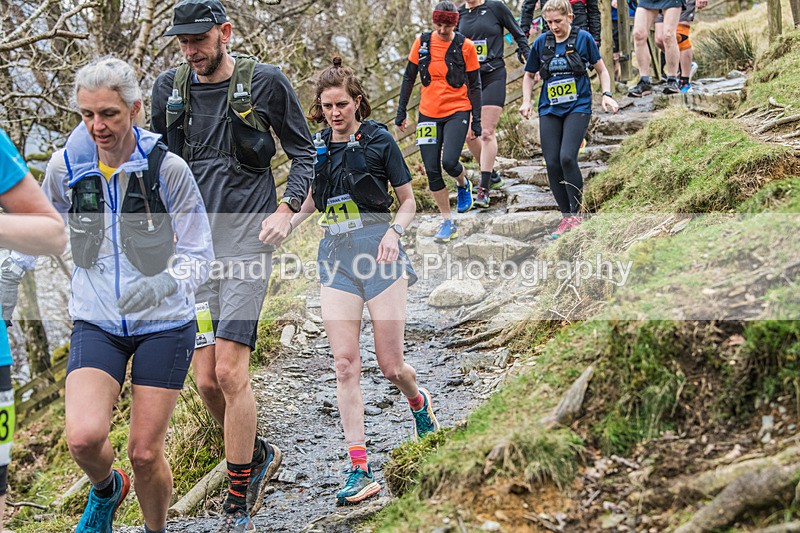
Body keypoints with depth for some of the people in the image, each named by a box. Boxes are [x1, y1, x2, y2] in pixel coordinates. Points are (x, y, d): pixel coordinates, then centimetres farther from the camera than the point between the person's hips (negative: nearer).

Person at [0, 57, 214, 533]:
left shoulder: (167, 168, -13)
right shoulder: (65, 167, -5)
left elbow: (199, 256, -10)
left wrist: (164, 283, -29)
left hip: (164, 323, -2)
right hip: (97, 322, 2)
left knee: (145, 453, 0)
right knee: (84, 437, -18)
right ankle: (106, 489, 19)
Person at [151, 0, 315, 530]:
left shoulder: (265, 82, -2)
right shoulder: (169, 88, 8)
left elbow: (304, 152, 6)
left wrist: (287, 210, -8)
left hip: (246, 240, -4)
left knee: (230, 371, -12)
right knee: (206, 379, 3)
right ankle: (260, 454, 31)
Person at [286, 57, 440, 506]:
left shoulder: (379, 140, 0)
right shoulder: (318, 148, 11)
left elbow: (408, 201, 5)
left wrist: (395, 231, -15)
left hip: (377, 247, -3)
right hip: (336, 253, 4)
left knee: (391, 365, -1)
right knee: (345, 363, -7)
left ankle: (419, 401, 37)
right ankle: (360, 470, -5)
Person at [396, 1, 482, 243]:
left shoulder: (465, 46, -5)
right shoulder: (422, 43, 1)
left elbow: (474, 85, 0)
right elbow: (409, 78, 10)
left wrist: (476, 120, -3)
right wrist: (401, 112, 8)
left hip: (457, 112, -3)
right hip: (428, 114, 3)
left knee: (449, 162, -20)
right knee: (432, 170, -1)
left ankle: (463, 184, 17)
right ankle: (447, 222, 12)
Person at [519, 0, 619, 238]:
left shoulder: (583, 38, -2)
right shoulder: (541, 42, 4)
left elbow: (601, 70, 9)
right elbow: (529, 75, 17)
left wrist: (606, 95, -6)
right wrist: (526, 101, 3)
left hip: (578, 107, -3)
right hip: (549, 110, 3)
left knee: (567, 157, -21)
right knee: (552, 164, -4)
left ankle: (576, 214, -7)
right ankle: (566, 218, 9)